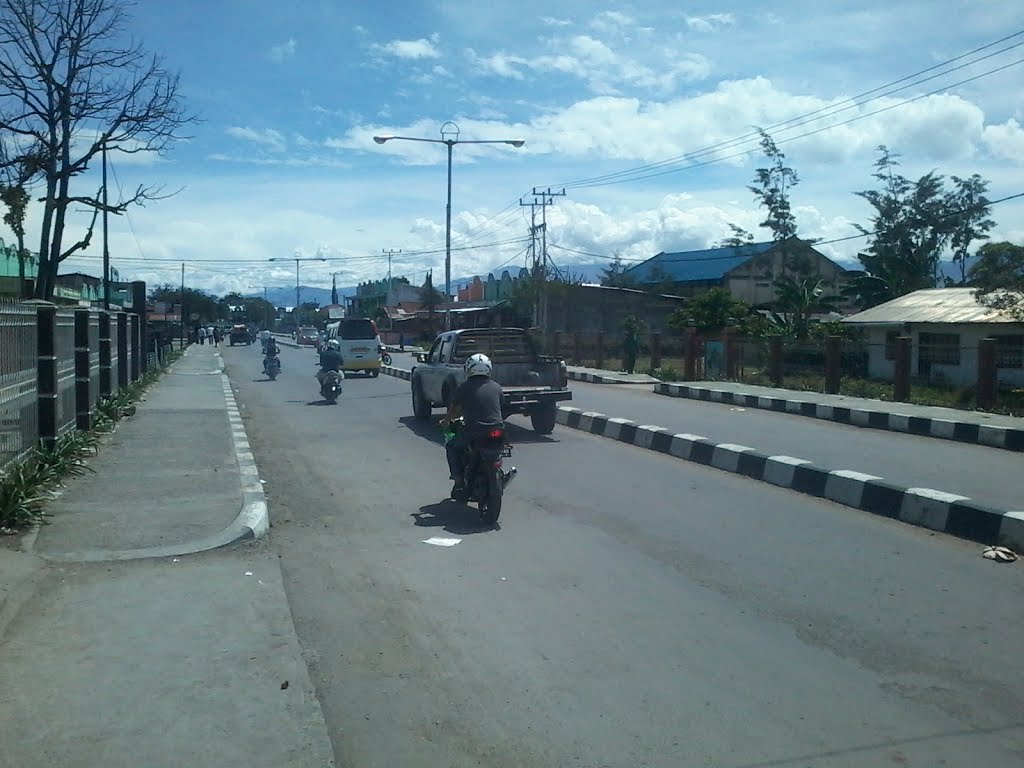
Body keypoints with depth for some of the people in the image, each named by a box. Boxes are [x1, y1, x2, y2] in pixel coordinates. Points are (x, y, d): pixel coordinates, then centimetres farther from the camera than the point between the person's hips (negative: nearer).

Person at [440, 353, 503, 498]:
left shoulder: (465, 387, -1)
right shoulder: (497, 387, 9)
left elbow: (454, 409, 9)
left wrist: (446, 420, 30)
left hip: (474, 430, -4)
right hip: (497, 430, 4)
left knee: (452, 447, 20)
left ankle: (459, 483, 13)